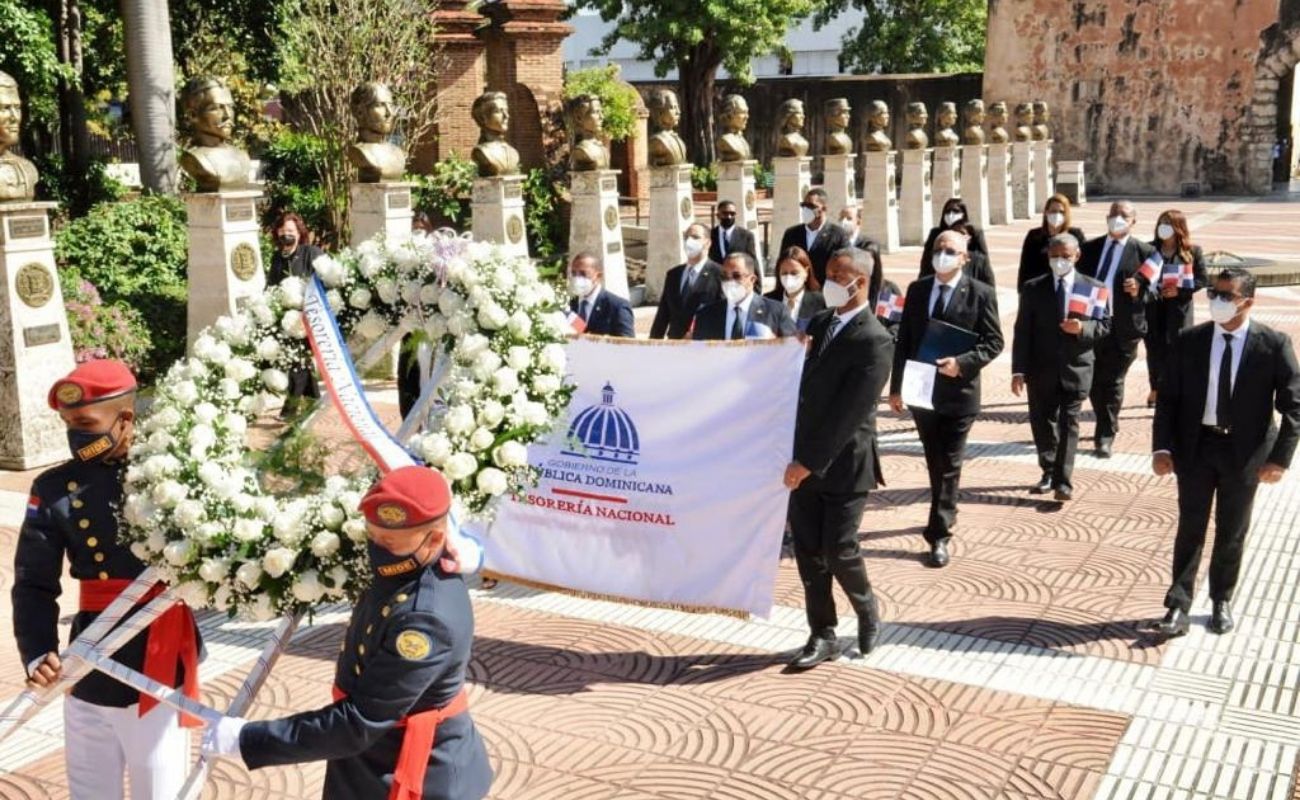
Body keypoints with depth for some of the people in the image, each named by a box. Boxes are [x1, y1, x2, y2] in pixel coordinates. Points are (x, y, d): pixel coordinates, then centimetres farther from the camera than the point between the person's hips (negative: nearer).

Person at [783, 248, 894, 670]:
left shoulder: (874, 342, -16)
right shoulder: (820, 323, 8)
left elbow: (848, 413, -20)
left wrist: (808, 462, -19)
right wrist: (799, 456, 3)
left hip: (843, 464, -7)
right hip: (806, 460, 7)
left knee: (838, 551, -1)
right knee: (808, 552, 8)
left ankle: (867, 611, 28)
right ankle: (822, 635, 19)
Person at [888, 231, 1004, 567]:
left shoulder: (981, 293, -7)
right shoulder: (917, 289, 5)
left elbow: (993, 342, -6)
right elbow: (904, 340, 8)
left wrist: (962, 363, -22)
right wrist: (896, 387, 6)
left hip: (958, 391, -4)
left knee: (949, 466, -1)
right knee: (935, 463, 18)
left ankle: (939, 534, 2)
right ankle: (947, 513, 38)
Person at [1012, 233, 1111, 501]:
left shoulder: (1092, 288, 2)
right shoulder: (1033, 288, 2)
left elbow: (1105, 325, 5)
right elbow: (1022, 331, 0)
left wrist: (1083, 328, -18)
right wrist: (1019, 370, -6)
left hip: (1076, 368, -2)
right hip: (1042, 369, 2)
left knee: (1069, 423, -5)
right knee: (1042, 421, 10)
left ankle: (1063, 482, -2)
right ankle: (1049, 472, 28)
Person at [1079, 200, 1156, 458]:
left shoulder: (1144, 251, -1)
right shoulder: (1091, 248, 12)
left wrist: (1139, 290, -21)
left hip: (1122, 327, -4)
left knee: (1112, 382, 2)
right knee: (1093, 381, 11)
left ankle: (1105, 436, 12)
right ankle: (1107, 427, 32)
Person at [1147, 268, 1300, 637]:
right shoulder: (1189, 342, -4)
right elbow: (1167, 398, 0)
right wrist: (1161, 447, -9)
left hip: (1244, 451, -1)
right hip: (1195, 447, 1)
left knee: (1232, 533, 13)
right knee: (1190, 529, 5)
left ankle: (1222, 601, 31)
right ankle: (1178, 607, 9)